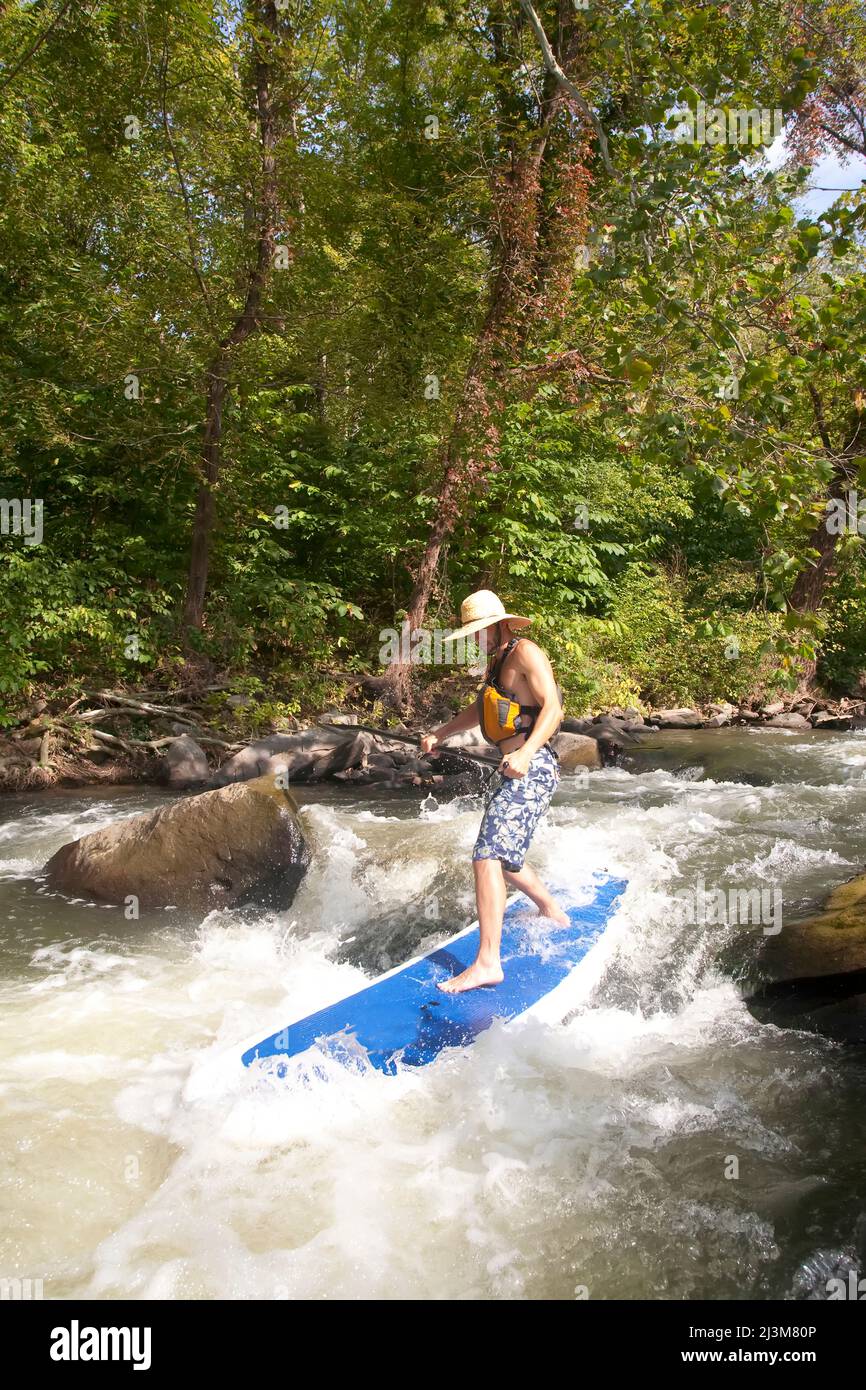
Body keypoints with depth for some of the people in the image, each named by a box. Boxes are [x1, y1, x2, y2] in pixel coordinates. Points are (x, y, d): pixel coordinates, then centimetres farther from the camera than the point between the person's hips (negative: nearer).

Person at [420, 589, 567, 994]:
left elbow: (552, 707, -21)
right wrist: (440, 733, 26)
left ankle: (487, 963, -20)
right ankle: (554, 915, 42)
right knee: (504, 857, 22)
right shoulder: (496, 662, 20)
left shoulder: (525, 653, -9)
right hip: (513, 771, 10)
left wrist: (526, 753, -35)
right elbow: (480, 709, 35)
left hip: (532, 768, -10)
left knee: (488, 857, -18)